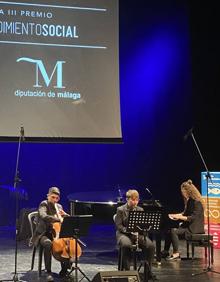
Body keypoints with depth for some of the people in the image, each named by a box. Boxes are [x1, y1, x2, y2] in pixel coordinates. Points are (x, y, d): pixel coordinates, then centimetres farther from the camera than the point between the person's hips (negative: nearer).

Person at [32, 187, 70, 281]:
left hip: (55, 234, 6)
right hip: (43, 234, -6)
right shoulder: (44, 204, -6)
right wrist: (59, 219, -38)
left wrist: (64, 215, -2)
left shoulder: (59, 207, 14)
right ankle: (48, 272, -33)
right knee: (48, 244, -39)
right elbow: (44, 216, -29)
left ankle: (64, 269, -1)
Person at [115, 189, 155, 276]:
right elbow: (118, 225, -8)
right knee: (126, 245, -39)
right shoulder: (120, 210, -1)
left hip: (138, 234, 4)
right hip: (123, 234, -4)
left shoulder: (140, 210, 12)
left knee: (151, 246, -23)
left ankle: (148, 269, -8)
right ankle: (126, 269, -23)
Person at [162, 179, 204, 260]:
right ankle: (165, 252, -2)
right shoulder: (189, 200, 12)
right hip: (188, 225, 10)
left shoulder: (196, 202, -17)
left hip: (194, 228, -10)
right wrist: (176, 215, 6)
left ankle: (176, 254, -17)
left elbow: (193, 218, -23)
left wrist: (179, 217, -21)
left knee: (173, 231, -24)